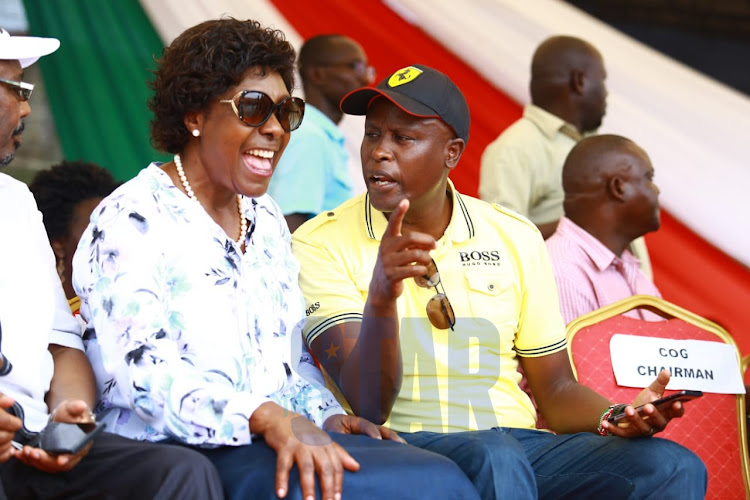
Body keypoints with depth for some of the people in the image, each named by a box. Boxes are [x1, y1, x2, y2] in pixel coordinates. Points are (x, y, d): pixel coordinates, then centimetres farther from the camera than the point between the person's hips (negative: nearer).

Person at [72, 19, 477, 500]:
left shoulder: (267, 218, 20)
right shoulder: (132, 220, -6)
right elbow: (142, 374, -18)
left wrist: (331, 417, 2)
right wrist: (266, 417, -31)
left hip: (289, 442, 8)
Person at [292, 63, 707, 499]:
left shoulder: (515, 238, 12)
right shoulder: (322, 245, 0)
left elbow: (557, 392, 16)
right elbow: (368, 406, -11)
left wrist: (616, 416, -7)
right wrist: (381, 297, -29)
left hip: (520, 442, 4)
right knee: (494, 456, -38)